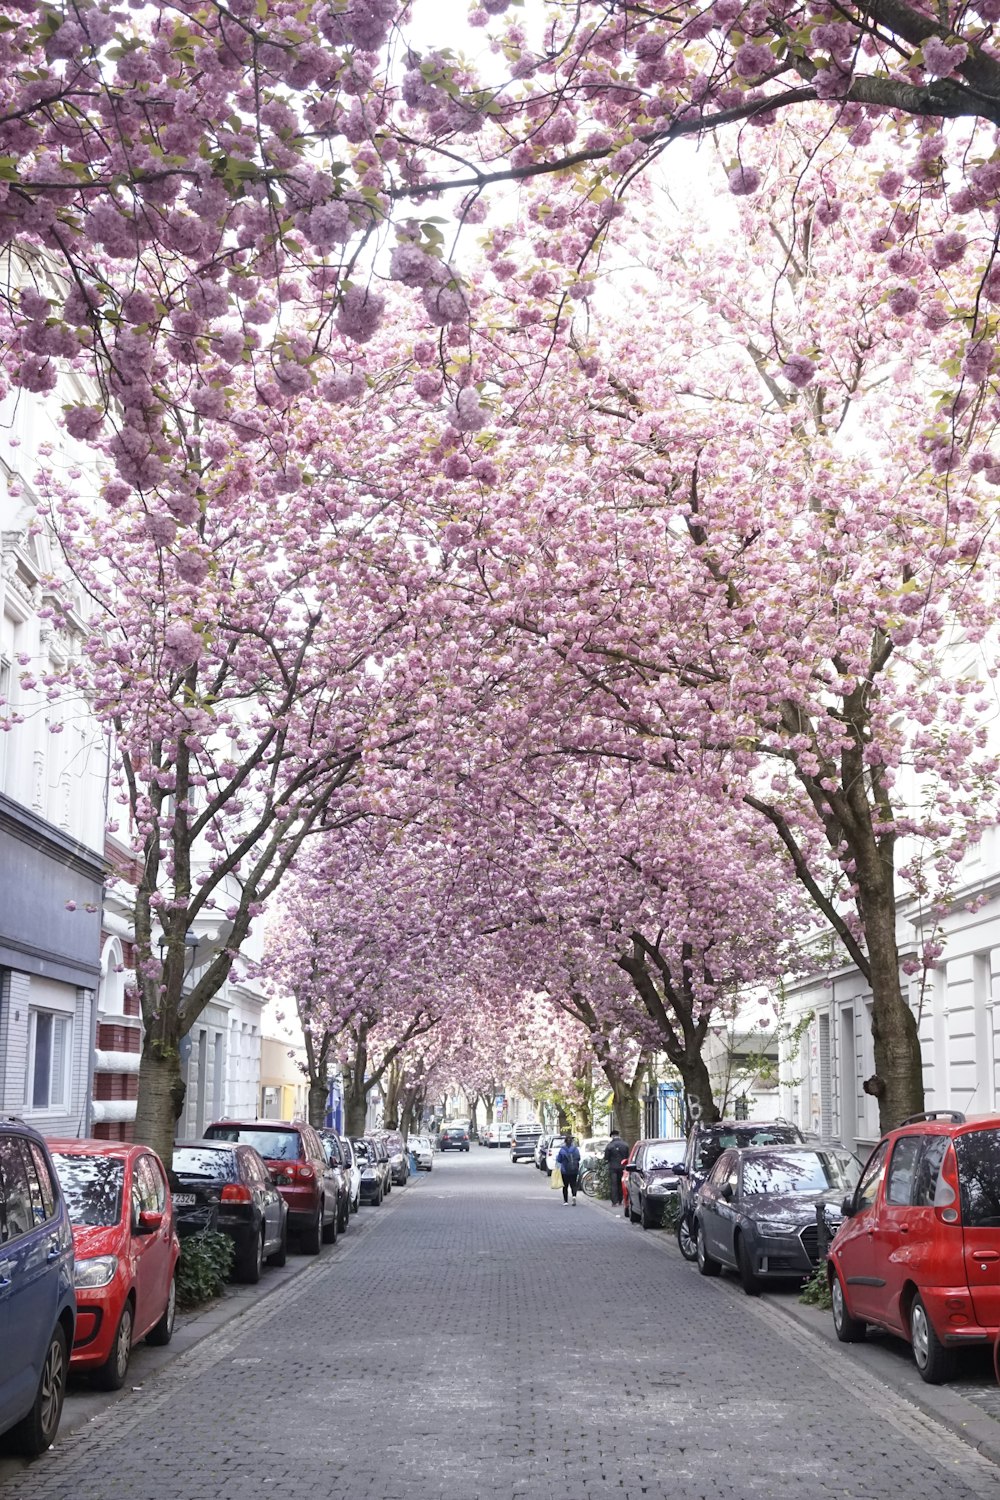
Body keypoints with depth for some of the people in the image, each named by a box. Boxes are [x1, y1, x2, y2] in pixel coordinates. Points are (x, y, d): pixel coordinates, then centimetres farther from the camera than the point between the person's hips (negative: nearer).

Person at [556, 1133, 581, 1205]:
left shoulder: (562, 1150, -10)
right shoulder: (576, 1149, -4)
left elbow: (559, 1160, -5)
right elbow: (578, 1159, 4)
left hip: (565, 1170, -1)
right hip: (574, 1170, 1)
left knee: (565, 1186, 10)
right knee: (573, 1185, 7)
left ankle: (566, 1201, 12)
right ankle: (574, 1196, -19)